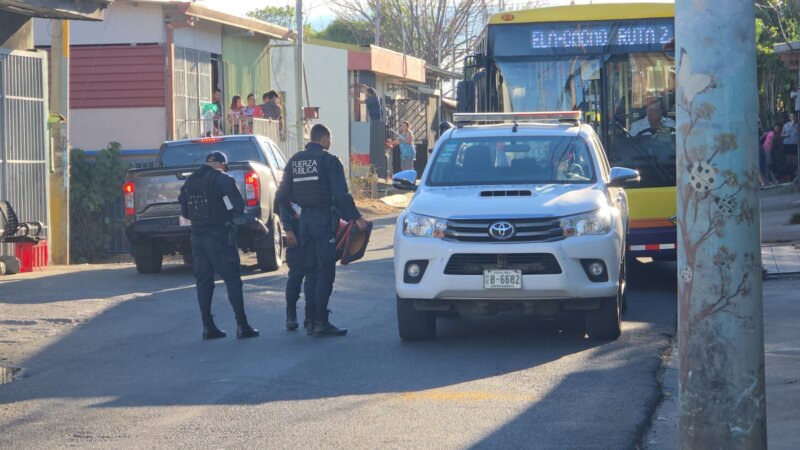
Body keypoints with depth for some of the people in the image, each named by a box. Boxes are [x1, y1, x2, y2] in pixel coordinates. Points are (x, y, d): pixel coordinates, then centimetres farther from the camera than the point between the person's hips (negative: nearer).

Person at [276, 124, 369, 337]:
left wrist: (288, 227, 18)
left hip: (305, 218, 6)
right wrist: (356, 218, -8)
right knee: (325, 272, -4)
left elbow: (282, 196, 12)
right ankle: (321, 323, -7)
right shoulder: (329, 161, -9)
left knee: (311, 272, 12)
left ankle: (312, 321, 13)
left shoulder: (294, 161, 11)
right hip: (324, 219, -6)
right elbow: (341, 195, -16)